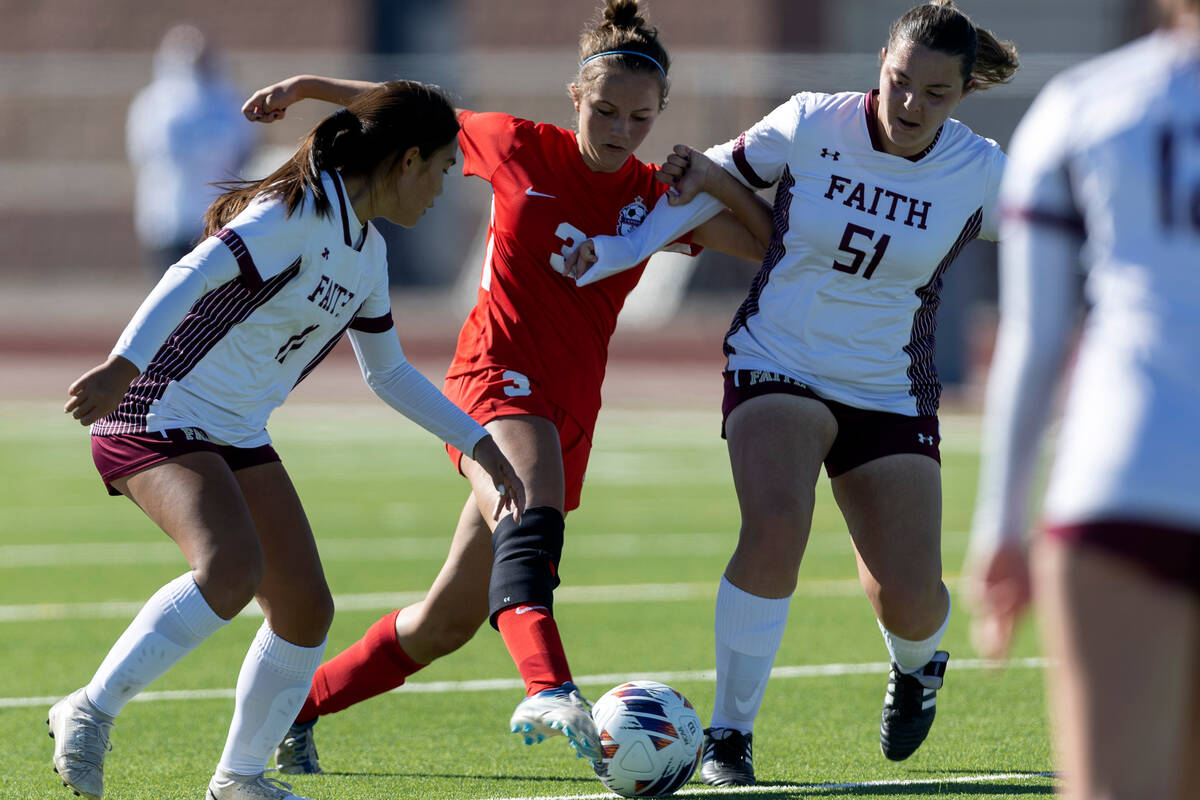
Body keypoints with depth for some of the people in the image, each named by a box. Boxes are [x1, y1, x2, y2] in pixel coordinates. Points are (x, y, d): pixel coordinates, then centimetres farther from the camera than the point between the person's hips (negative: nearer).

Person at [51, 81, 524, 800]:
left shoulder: (368, 251, 13)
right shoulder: (301, 212, -16)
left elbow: (389, 373, 26)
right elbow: (193, 276, -27)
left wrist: (478, 442, 24)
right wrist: (124, 365, -40)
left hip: (239, 439, 9)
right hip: (161, 416, -9)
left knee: (306, 607, 2)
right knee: (232, 569, -31)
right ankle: (90, 712, -19)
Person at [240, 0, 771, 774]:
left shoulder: (655, 198, 6)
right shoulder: (520, 148, 0)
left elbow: (773, 243, 2)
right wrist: (306, 86, 18)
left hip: (568, 410, 4)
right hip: (496, 375, -4)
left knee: (449, 621, 7)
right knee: (534, 507, -38)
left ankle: (296, 705, 26)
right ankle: (548, 687, -59)